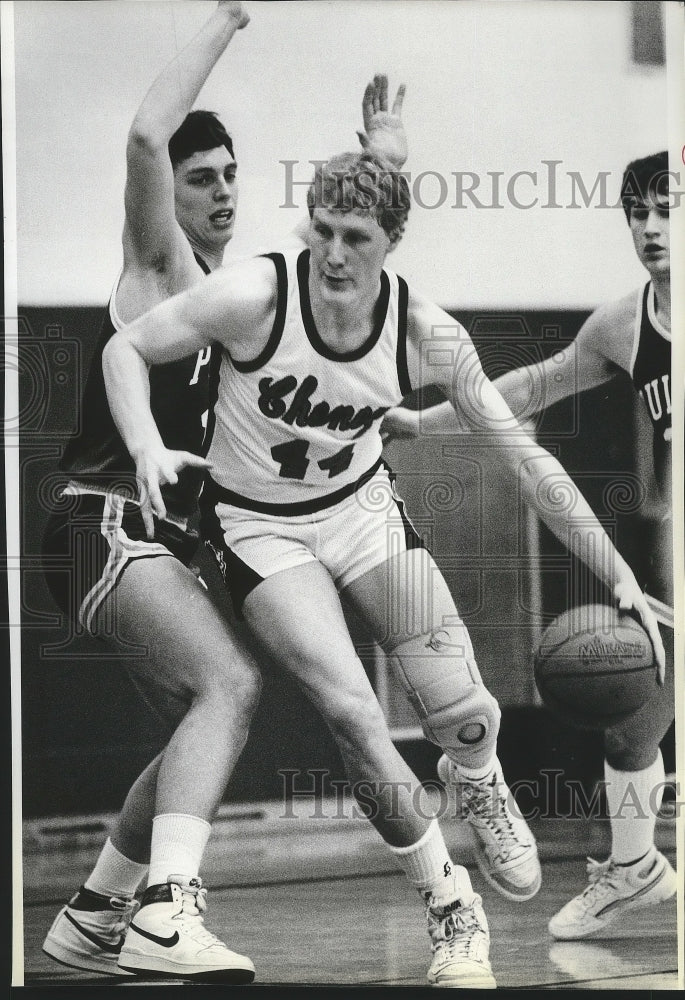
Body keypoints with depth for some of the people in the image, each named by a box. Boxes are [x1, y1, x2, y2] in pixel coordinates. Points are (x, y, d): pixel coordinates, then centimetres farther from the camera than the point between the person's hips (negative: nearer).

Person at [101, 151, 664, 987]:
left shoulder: (426, 335, -16)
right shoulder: (254, 296, -24)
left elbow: (526, 457, -9)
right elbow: (126, 348, -10)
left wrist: (620, 578, -9)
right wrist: (148, 448, -30)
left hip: (362, 505, 2)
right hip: (259, 528, -2)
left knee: (465, 712, -11)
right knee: (354, 715, -20)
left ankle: (481, 789, 31)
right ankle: (451, 909, 1)